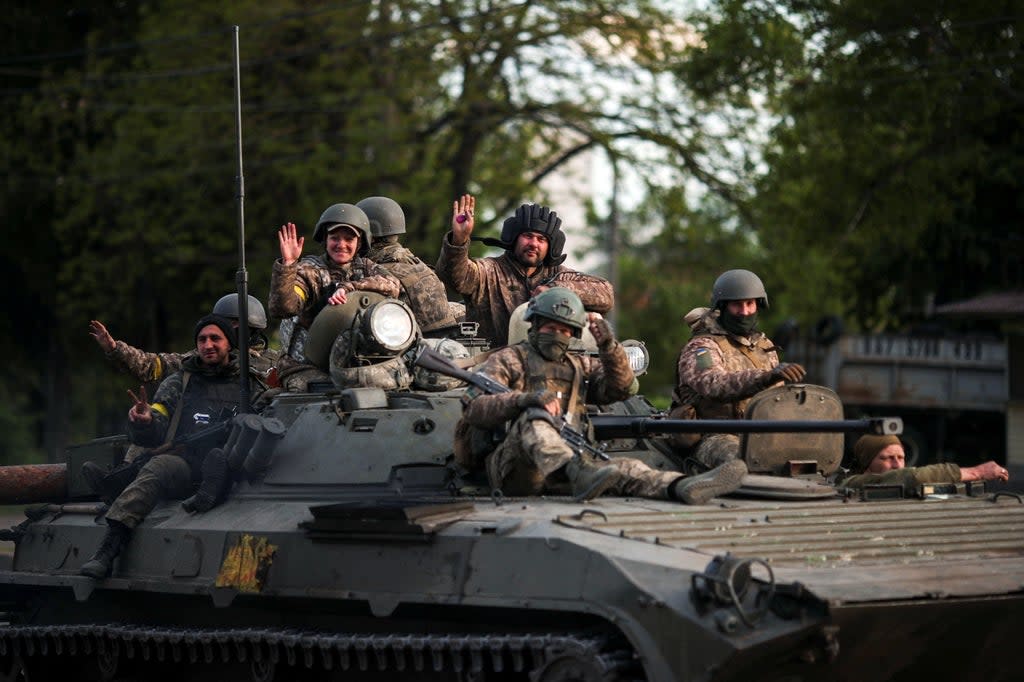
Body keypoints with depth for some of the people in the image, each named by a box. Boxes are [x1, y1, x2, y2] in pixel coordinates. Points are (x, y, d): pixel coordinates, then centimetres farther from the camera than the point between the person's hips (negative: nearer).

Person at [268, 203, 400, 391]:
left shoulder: (364, 267, 11)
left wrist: (348, 287, -25)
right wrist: (287, 265, -32)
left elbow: (392, 285, -12)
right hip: (305, 367, -4)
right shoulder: (309, 270, -3)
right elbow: (281, 308, -20)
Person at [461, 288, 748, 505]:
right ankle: (579, 473, -62)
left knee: (622, 467, -21)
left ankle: (679, 486, -49)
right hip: (513, 469, -5)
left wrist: (608, 346, -3)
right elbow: (472, 408, -5)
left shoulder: (579, 365, 27)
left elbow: (619, 388, 13)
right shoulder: (509, 359, 10)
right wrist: (525, 399, -22)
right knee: (534, 418, -34)